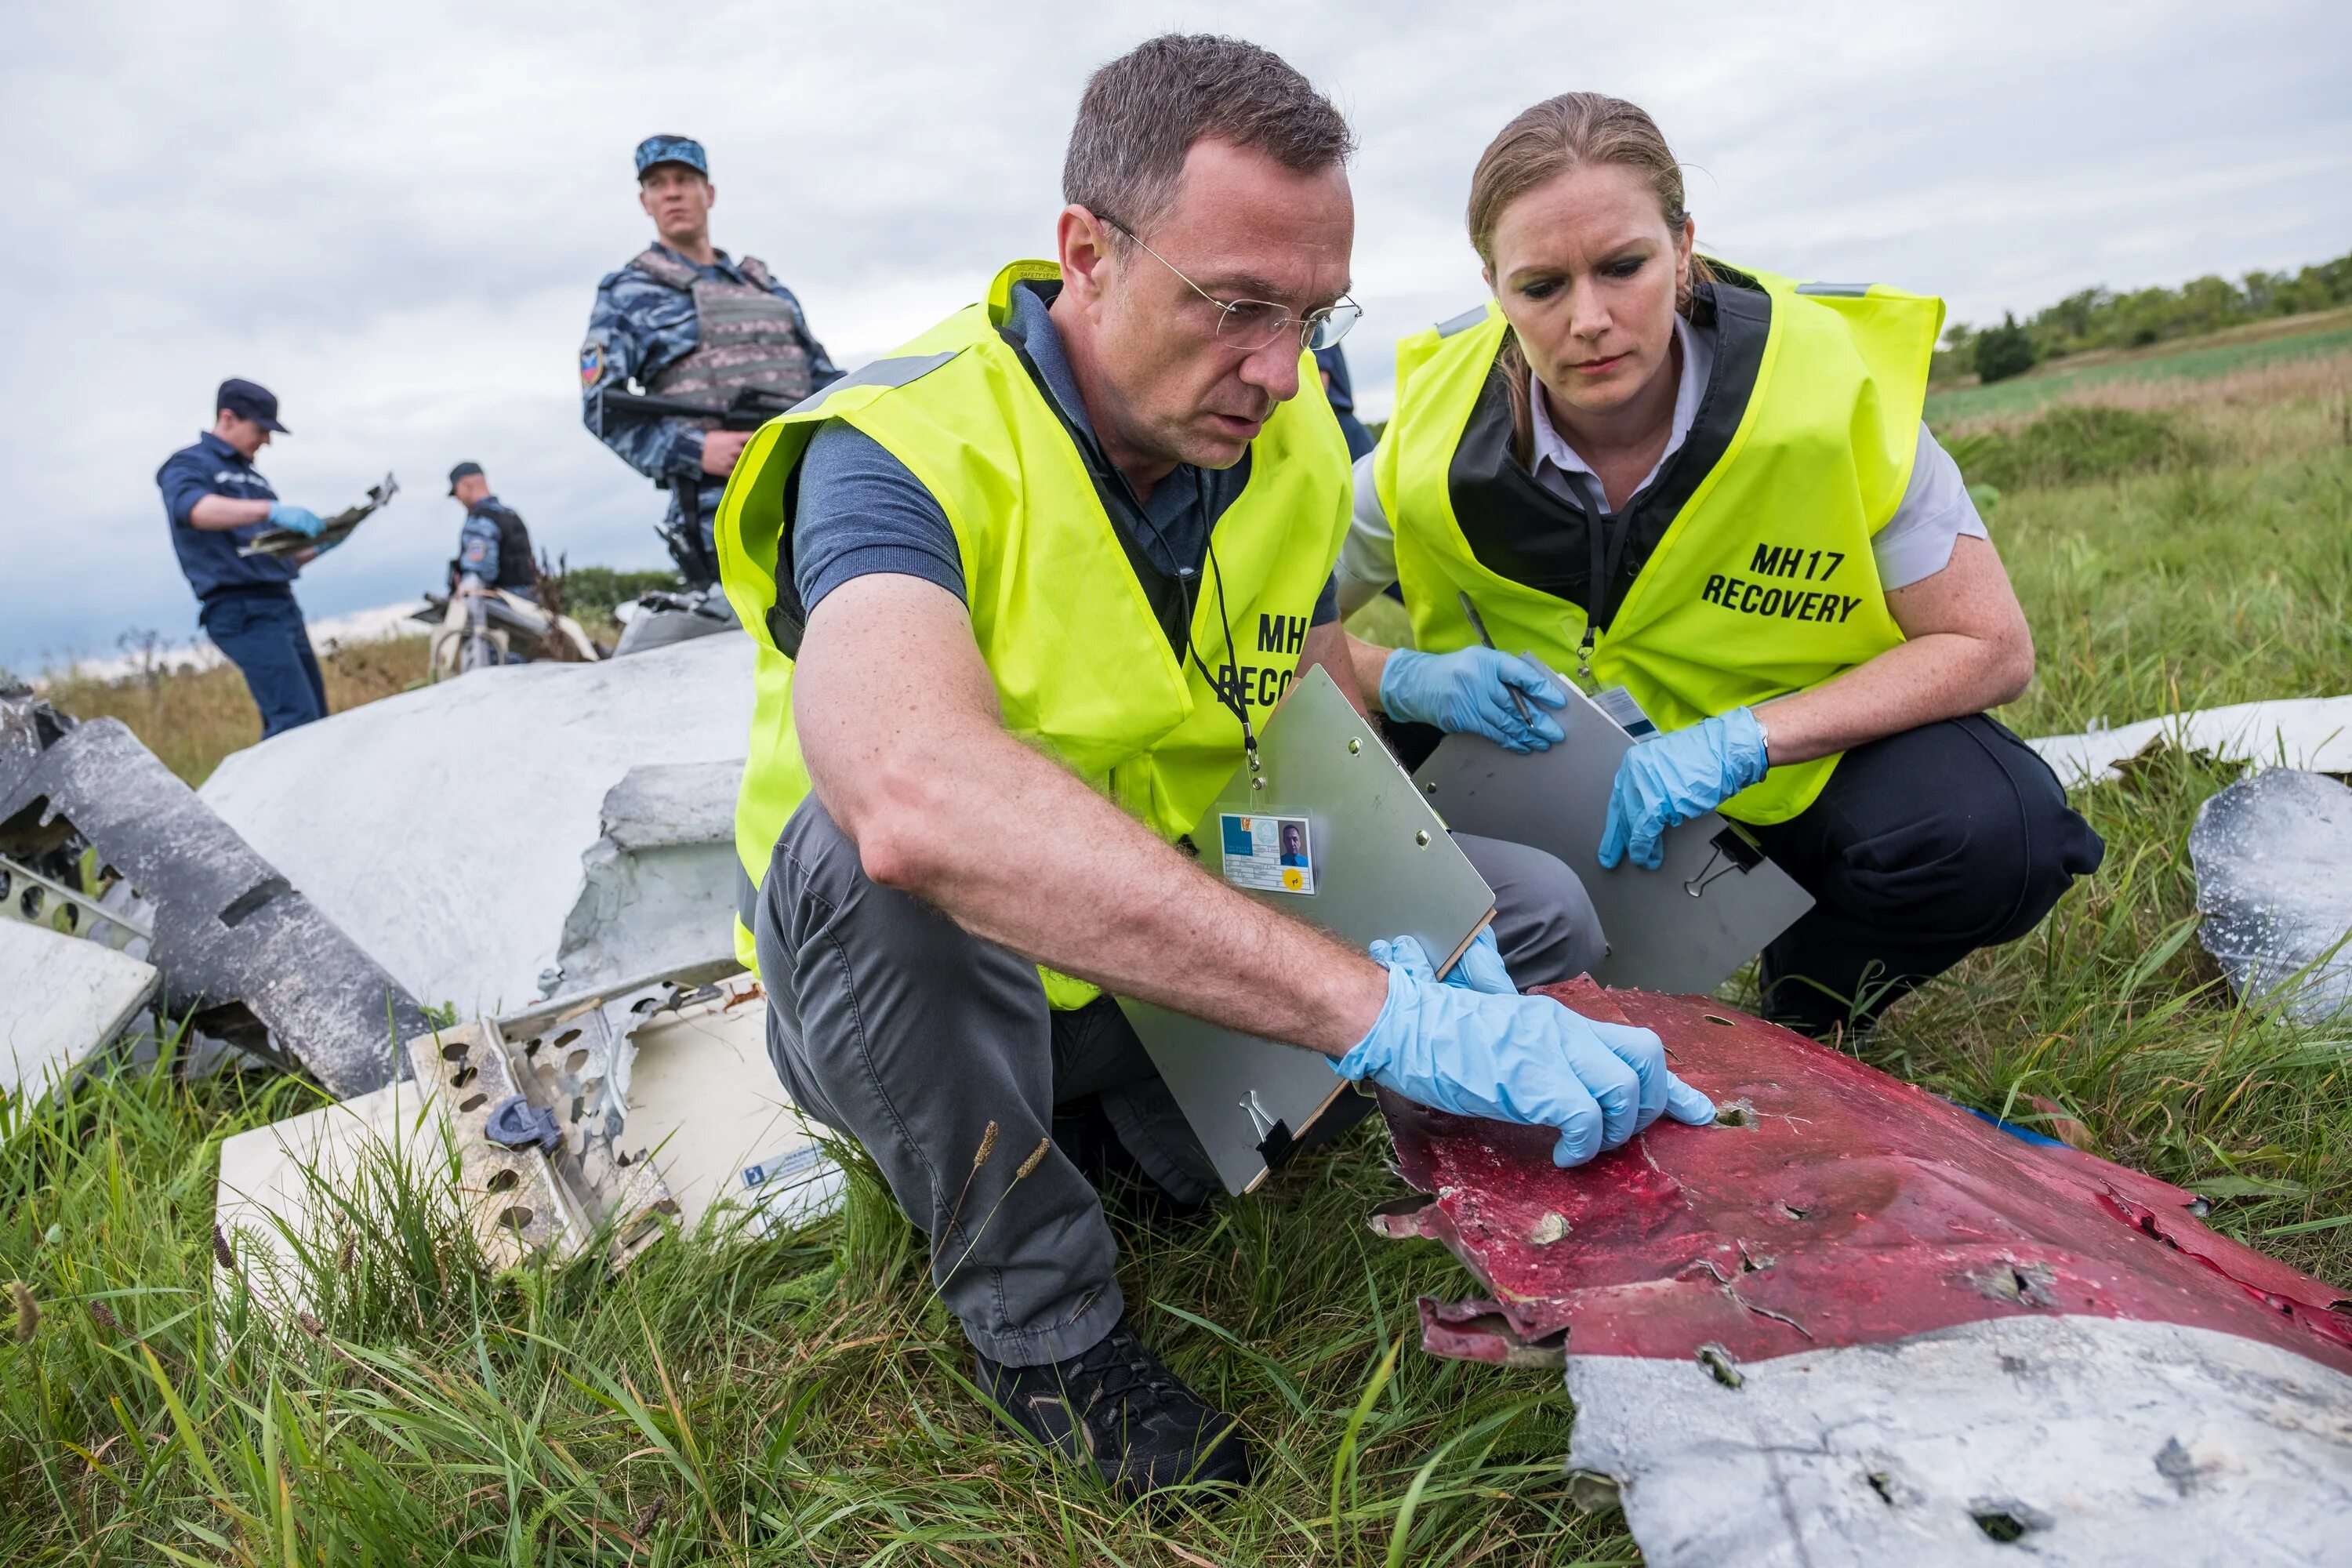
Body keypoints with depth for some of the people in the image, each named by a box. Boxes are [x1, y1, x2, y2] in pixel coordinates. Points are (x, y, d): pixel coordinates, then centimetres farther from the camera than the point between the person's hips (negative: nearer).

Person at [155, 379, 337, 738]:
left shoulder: (251, 476, 23)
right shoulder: (189, 465, 1)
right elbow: (194, 509, -24)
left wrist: (320, 544, 7)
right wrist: (271, 510, -37)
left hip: (281, 605, 8)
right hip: (242, 610, -8)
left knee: (317, 720, 5)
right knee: (297, 719, -21)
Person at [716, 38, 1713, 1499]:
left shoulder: (1290, 436, -5)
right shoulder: (906, 448, -28)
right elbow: (921, 795, -48)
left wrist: (1407, 915, -12)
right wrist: (1381, 1011, -50)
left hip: (1189, 963, 6)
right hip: (919, 990, -5)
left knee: (1538, 907, -4)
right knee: (873, 852, -38)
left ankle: (1124, 1128, 5)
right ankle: (1042, 1317, -13)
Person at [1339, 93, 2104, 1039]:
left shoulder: (1832, 379, -23)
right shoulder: (1436, 434, -20)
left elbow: (1991, 648, -18)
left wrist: (1743, 741, -32)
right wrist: (1405, 679, -31)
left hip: (1803, 749, -1)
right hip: (1558, 774, 2)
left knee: (1989, 831, -31)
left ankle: (1802, 1018, 3)